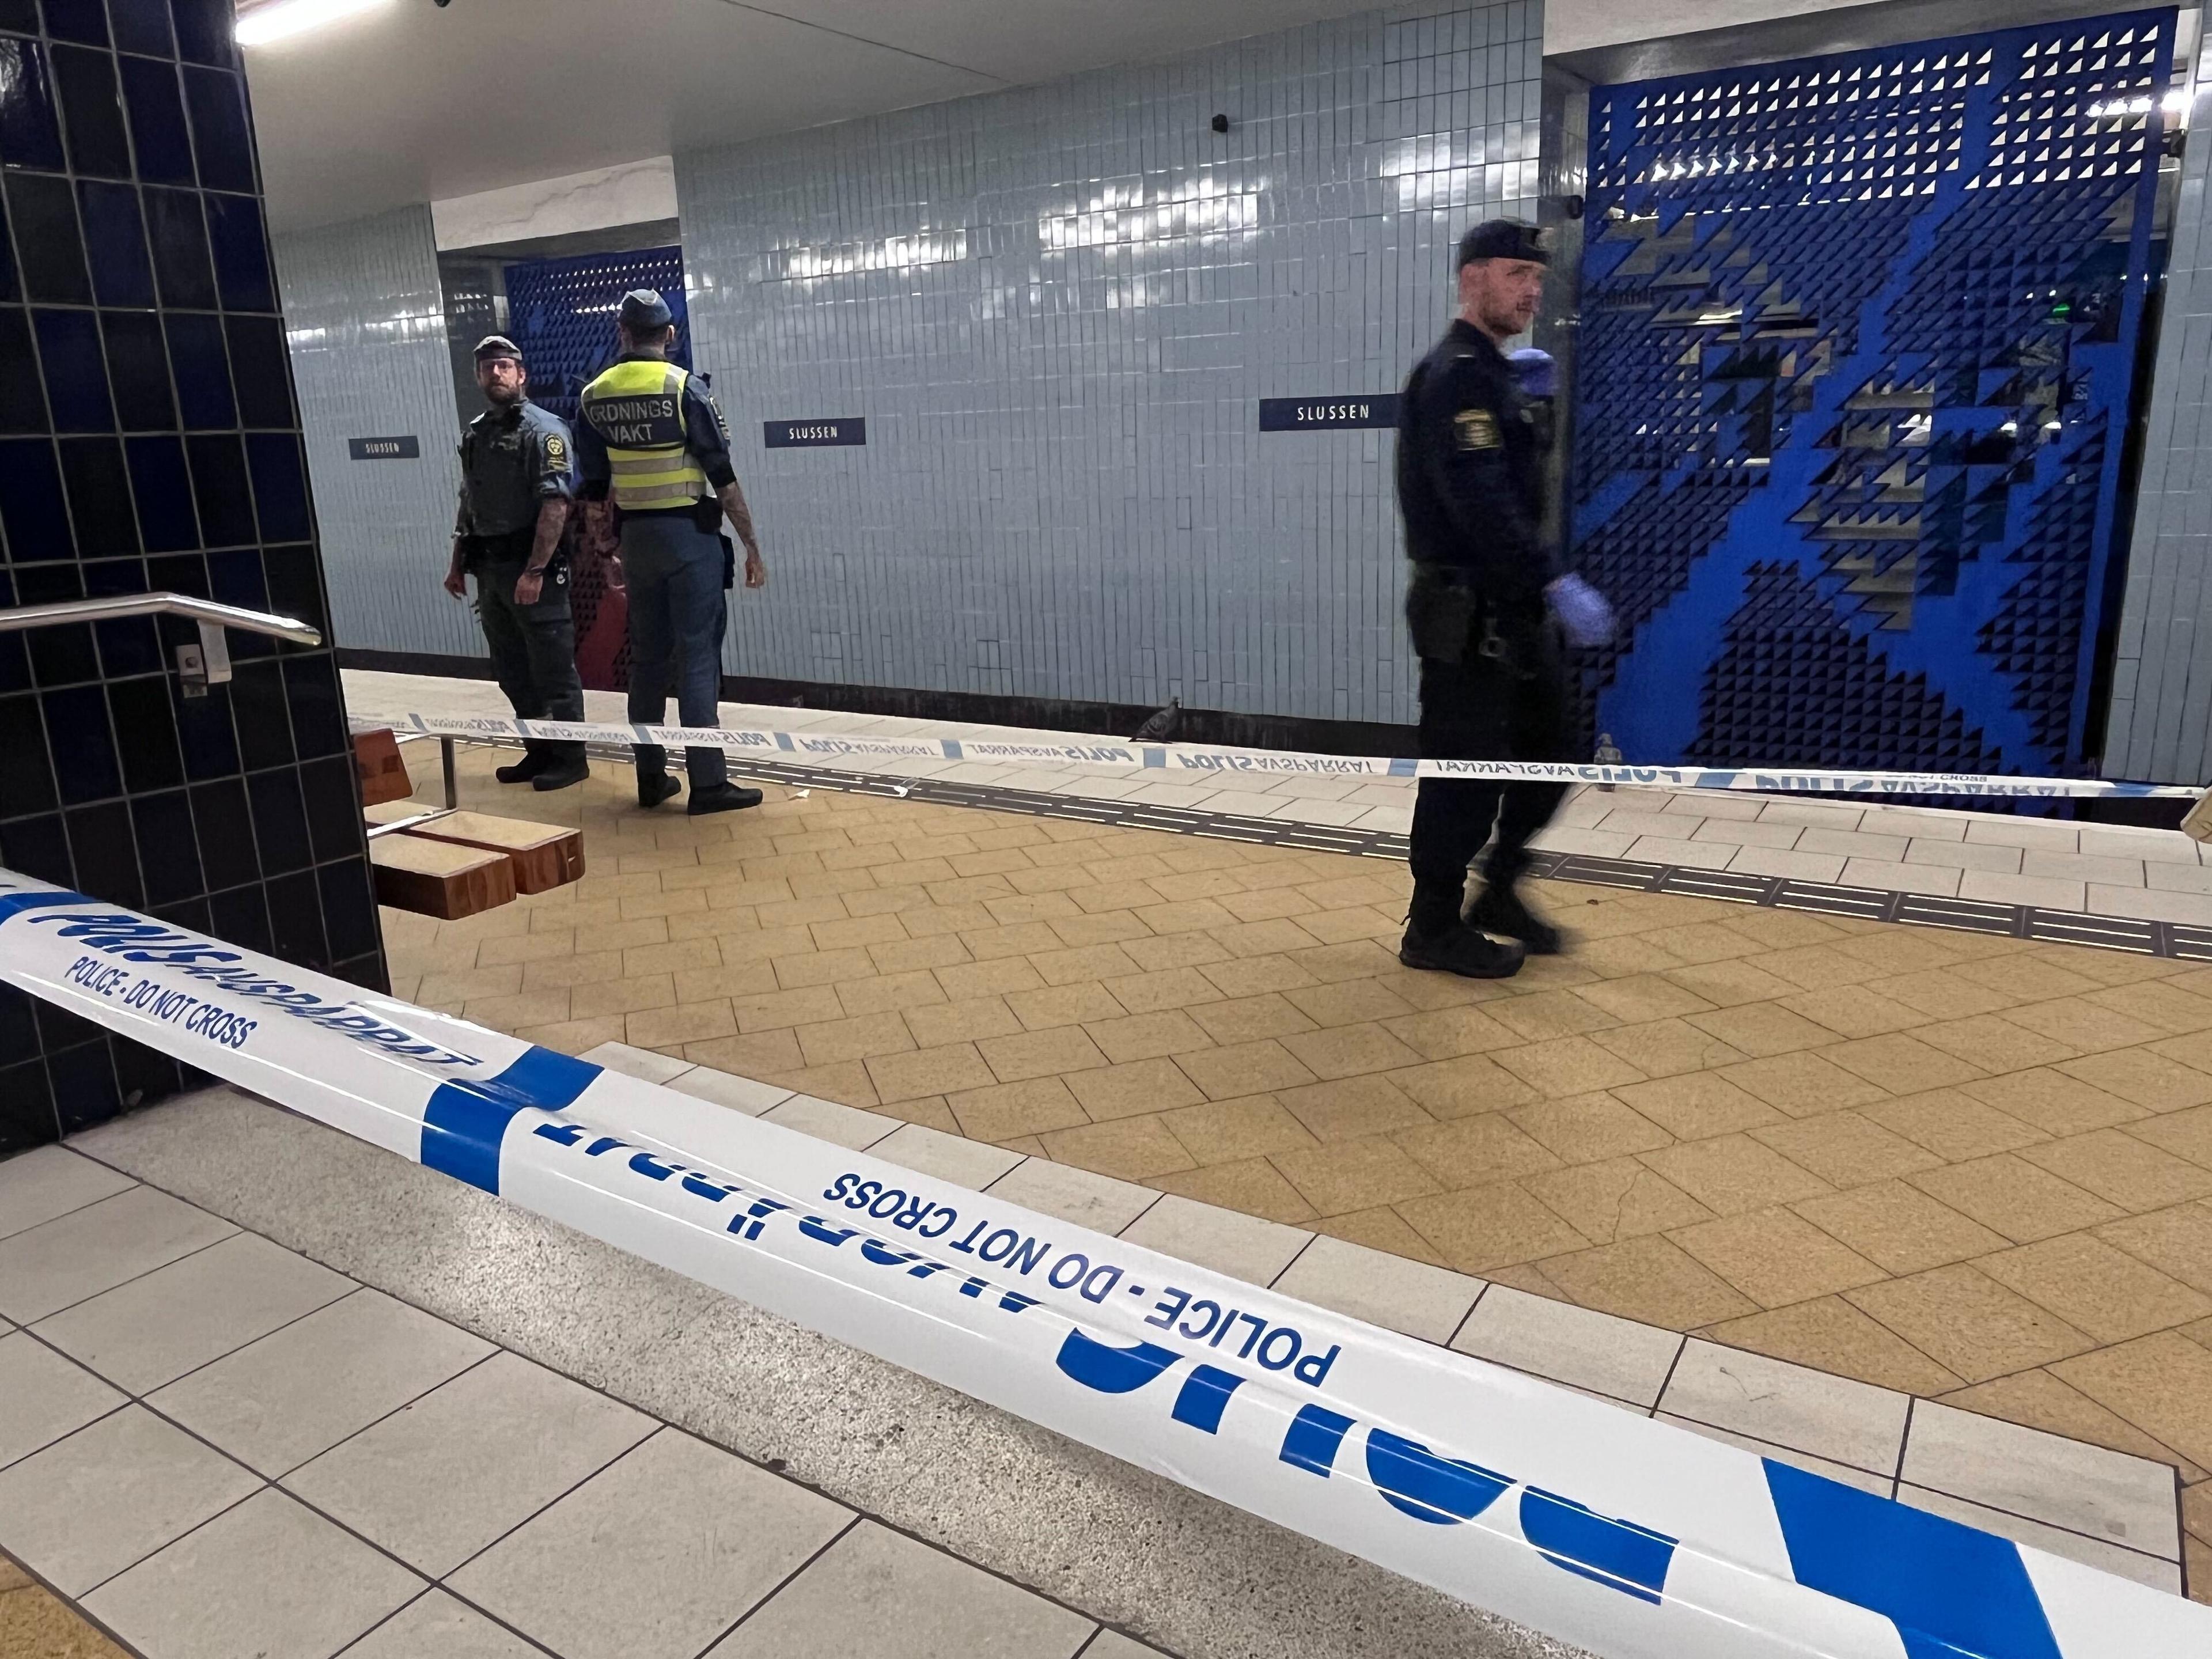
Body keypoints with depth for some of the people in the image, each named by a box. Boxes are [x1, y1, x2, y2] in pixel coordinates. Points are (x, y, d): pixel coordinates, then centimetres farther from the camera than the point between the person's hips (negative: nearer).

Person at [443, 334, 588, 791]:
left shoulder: (543, 429, -8)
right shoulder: (474, 434, 15)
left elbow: (556, 504, -18)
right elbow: (468, 505, 22)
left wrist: (535, 570, -23)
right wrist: (457, 564, 18)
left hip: (531, 566, -8)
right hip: (488, 568, 8)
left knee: (553, 668, -2)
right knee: (512, 670, 13)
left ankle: (570, 758, 7)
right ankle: (539, 752, 23)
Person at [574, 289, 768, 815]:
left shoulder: (594, 397, 6)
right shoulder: (684, 387, -9)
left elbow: (593, 491, 9)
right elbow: (723, 477, -11)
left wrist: (607, 554, 19)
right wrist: (752, 546, -5)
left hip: (637, 535, 5)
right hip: (690, 534, -5)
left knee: (647, 658, 12)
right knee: (697, 659, -3)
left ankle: (651, 777, 18)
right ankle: (707, 783, -2)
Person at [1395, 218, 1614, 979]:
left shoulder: (1493, 373, 18)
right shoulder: (1456, 375, -14)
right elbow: (1480, 502, -26)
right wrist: (1557, 584, -30)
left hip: (1513, 610, 10)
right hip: (1468, 614, -10)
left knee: (1545, 756, 15)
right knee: (1465, 772, -2)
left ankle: (1499, 894, 30)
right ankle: (1435, 930, 11)